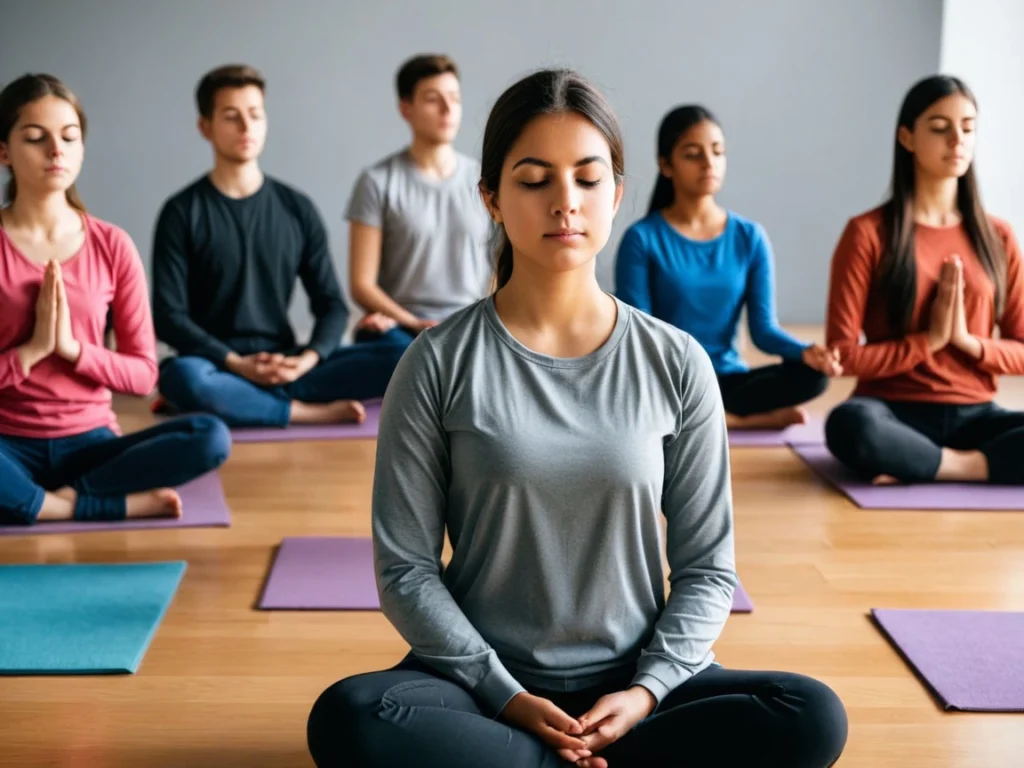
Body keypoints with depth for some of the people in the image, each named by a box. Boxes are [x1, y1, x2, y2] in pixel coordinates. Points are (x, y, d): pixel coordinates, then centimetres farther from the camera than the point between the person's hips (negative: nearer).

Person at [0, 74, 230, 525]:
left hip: (91, 442, 3)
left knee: (210, 437, -25)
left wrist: (72, 348, -13)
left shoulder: (112, 246, 2)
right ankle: (122, 504, -22)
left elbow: (143, 374, 2)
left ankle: (61, 498, -20)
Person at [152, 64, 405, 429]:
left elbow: (332, 305, 8)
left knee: (401, 358, -18)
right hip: (218, 368, -3)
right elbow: (168, 316, -6)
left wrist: (308, 360, -13)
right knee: (182, 376, -40)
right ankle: (311, 412, -23)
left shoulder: (297, 209, 9)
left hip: (287, 368, 3)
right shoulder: (182, 212, 0)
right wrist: (237, 364, -19)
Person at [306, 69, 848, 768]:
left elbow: (706, 566, 3)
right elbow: (406, 567, -4)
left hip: (633, 683, 2)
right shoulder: (441, 363, -4)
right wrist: (505, 697, -14)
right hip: (488, 682, -1)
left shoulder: (677, 364, 0)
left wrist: (647, 690, -13)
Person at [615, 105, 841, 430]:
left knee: (811, 374, -24)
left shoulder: (750, 237, 4)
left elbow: (764, 328, -1)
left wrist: (806, 352, -22)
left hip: (727, 379, 2)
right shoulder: (642, 238, -5)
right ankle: (744, 418, -19)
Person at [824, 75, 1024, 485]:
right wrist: (927, 341, -9)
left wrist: (968, 341, -7)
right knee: (850, 424, -40)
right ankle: (975, 462, -20)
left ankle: (917, 466, -19)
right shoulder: (868, 233, -2)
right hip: (896, 414, -3)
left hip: (973, 416, 4)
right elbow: (843, 356, -6)